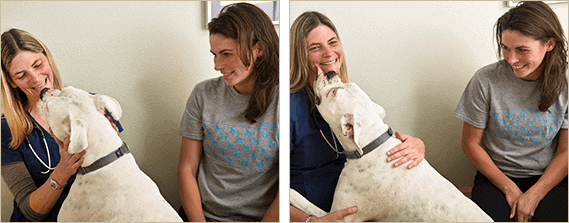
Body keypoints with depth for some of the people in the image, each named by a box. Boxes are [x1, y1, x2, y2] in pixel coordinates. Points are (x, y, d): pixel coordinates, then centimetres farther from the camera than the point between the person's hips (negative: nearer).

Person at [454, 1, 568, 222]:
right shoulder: (486, 80, -10)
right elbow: (471, 143, -3)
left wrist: (533, 195, -12)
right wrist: (509, 188, -7)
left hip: (549, 178, 1)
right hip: (496, 175, 0)